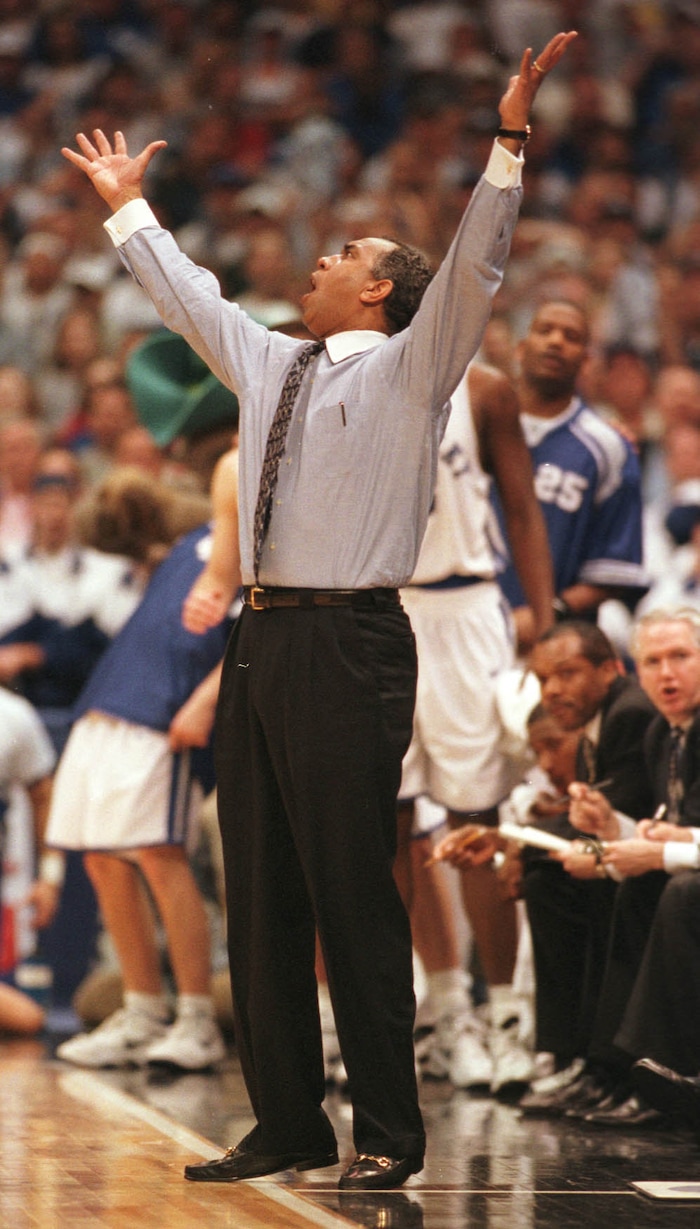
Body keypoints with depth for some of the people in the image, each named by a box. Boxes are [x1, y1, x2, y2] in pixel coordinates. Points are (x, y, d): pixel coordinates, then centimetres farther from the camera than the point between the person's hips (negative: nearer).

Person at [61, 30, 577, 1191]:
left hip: (349, 647, -7)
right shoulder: (268, 364, 20)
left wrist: (508, 141, -20)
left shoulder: (407, 368, 1)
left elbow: (473, 266, -11)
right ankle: (288, 1126, 14)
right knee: (260, 900, 7)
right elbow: (187, 292, 35)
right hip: (262, 641, 7)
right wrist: (128, 207, 43)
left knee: (354, 897, -7)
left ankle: (388, 1135, -2)